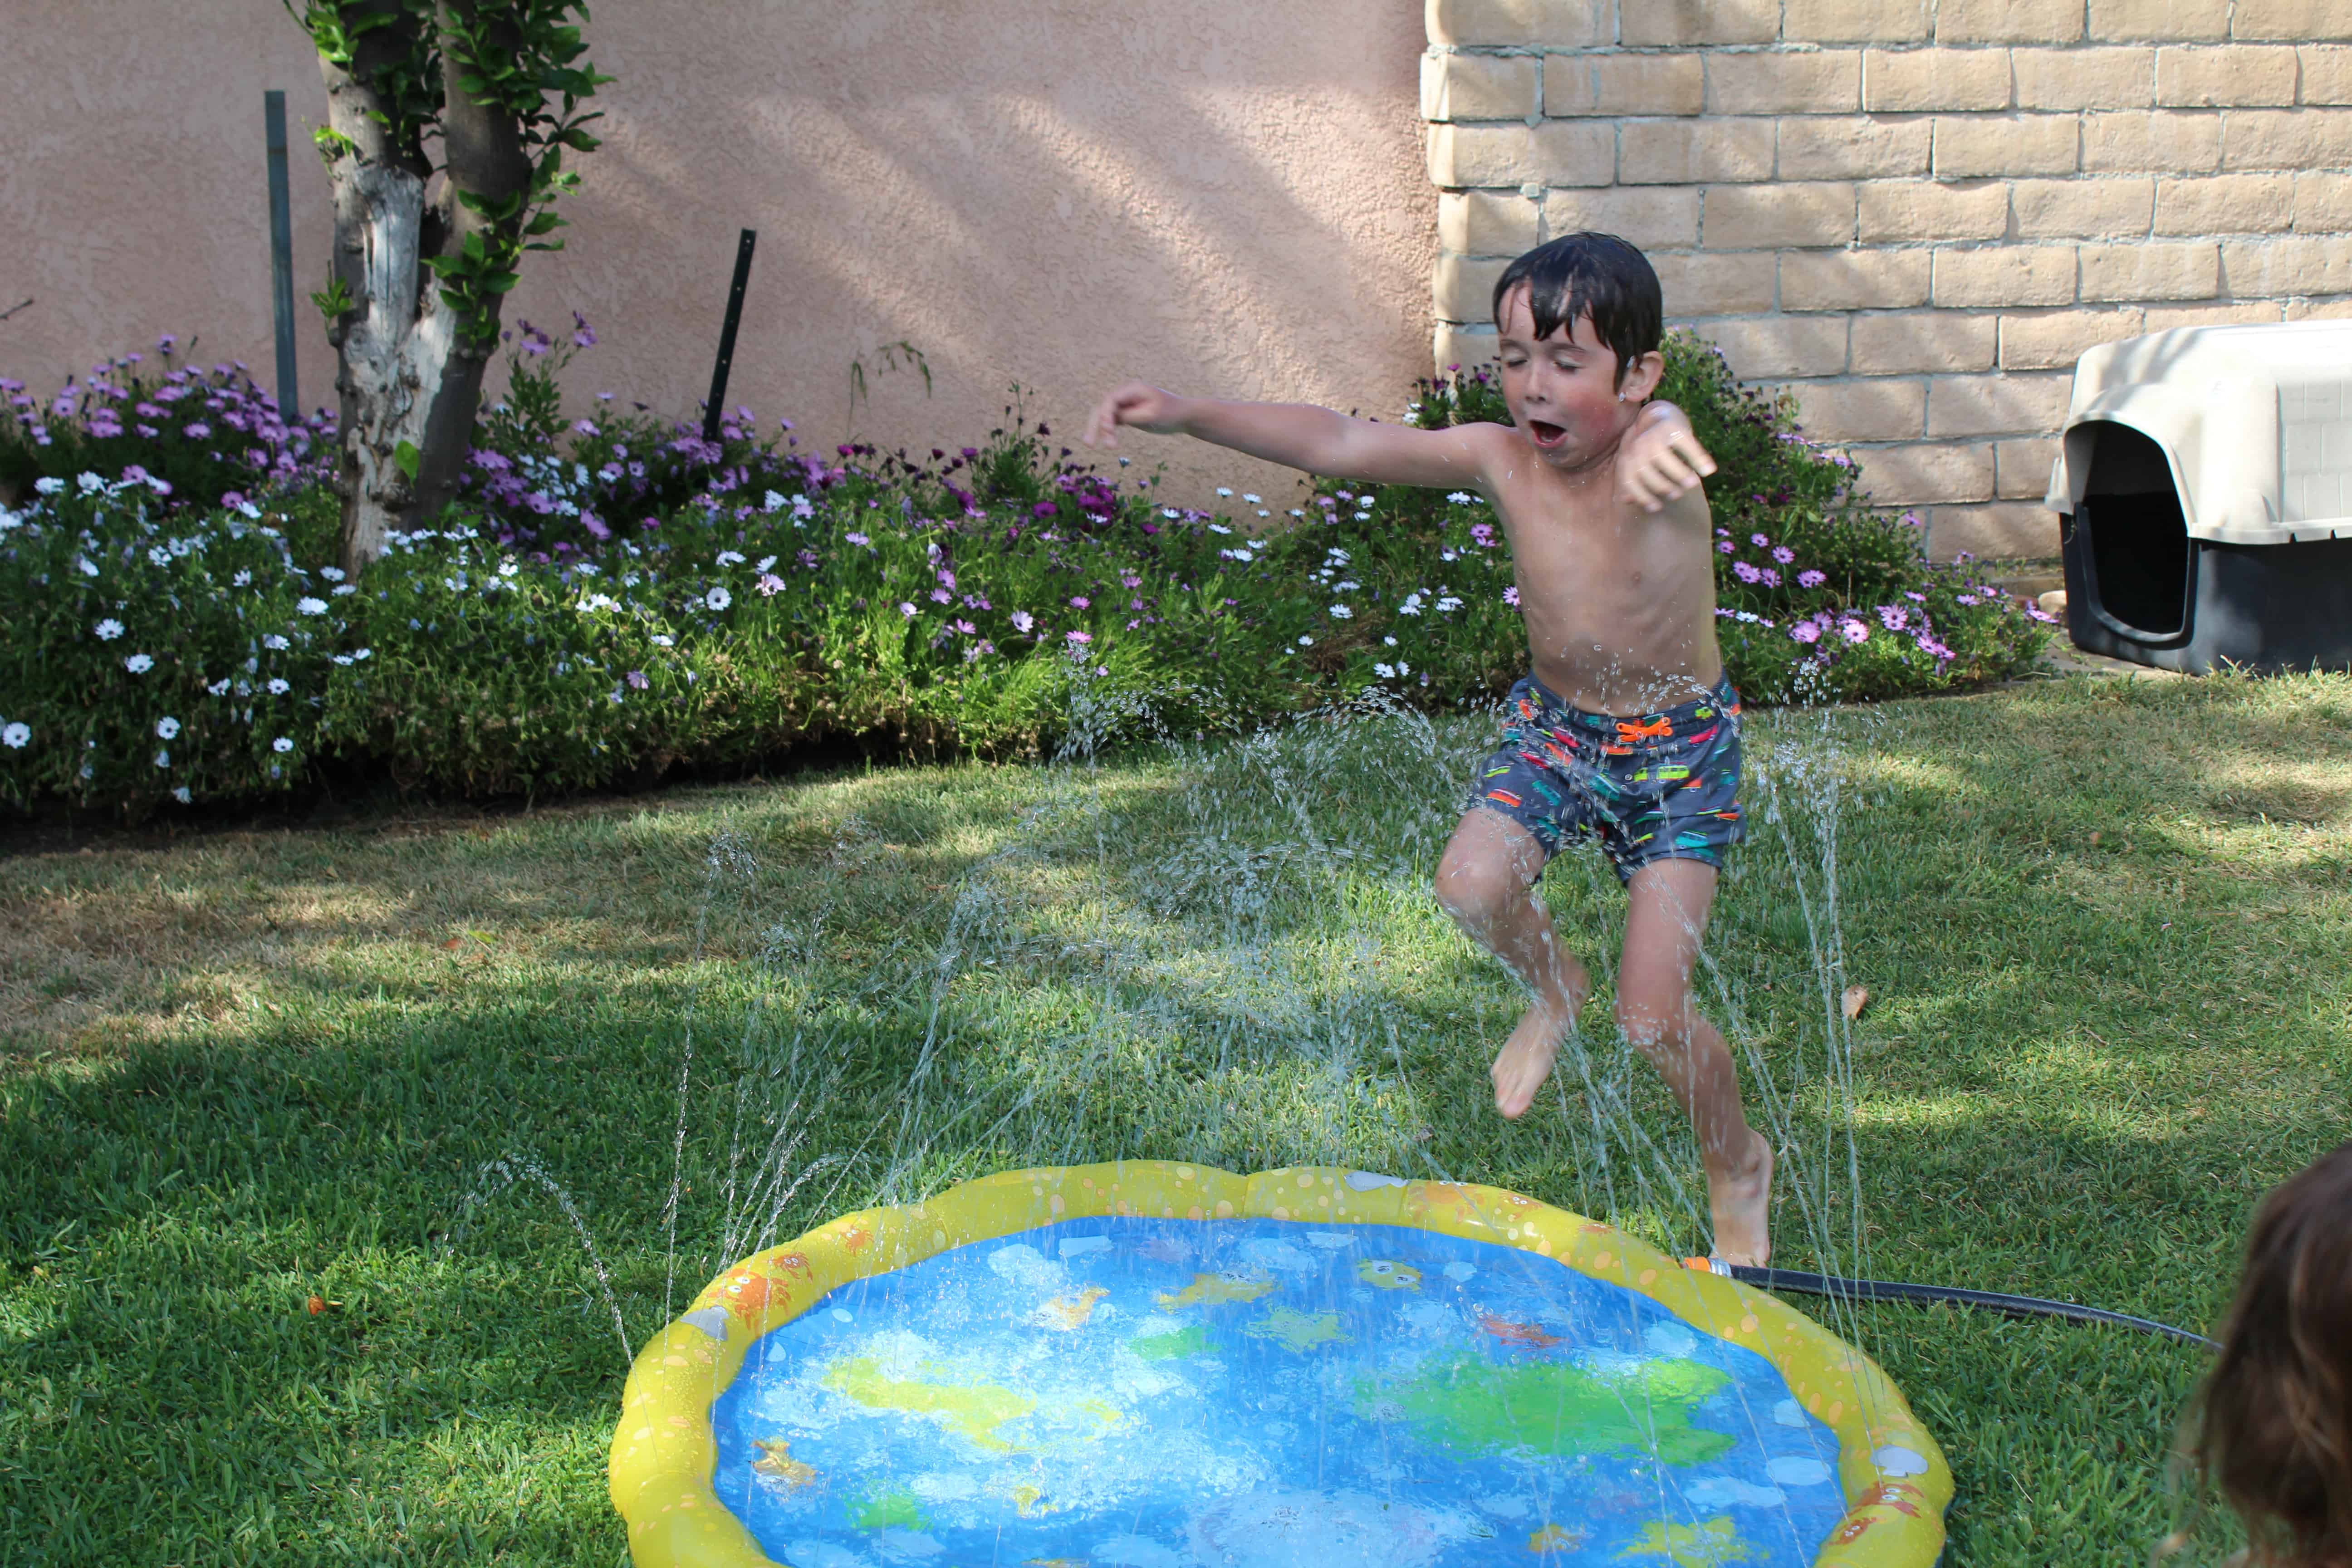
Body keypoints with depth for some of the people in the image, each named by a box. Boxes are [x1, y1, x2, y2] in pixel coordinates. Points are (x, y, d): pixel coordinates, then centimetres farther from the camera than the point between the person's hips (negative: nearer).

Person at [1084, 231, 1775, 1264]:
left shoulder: (1652, 449, -26)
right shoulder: (1502, 460, -13)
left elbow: (1659, 426, -52)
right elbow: (1338, 445, -12)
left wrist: (1658, 441, -78)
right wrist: (1189, 416, -22)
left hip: (1680, 749, -4)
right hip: (1553, 725, 4)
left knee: (1651, 1015, -8)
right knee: (1470, 887, -22)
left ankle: (1739, 1163, 24)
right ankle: (1554, 988, 14)